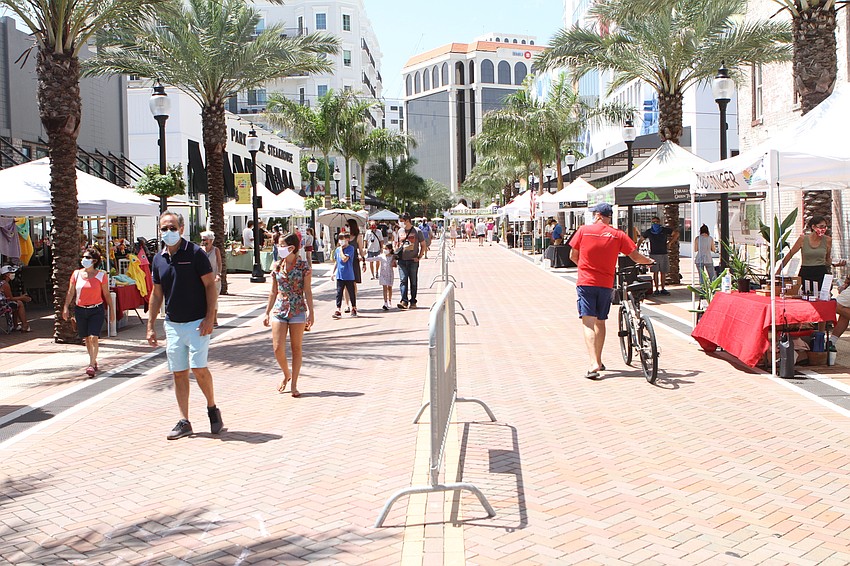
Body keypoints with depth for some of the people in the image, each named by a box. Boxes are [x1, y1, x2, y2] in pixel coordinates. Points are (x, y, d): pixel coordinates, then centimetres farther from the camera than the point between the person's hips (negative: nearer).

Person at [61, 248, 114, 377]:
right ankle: (94, 361, 28)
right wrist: (66, 307, 0)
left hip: (96, 310, -3)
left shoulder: (101, 275, -3)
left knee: (93, 337, -13)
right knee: (86, 338, 12)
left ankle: (91, 365, -12)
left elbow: (106, 294, 2)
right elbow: (70, 292, 7)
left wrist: (111, 309, 3)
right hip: (80, 310, 3)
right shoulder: (76, 274, 3)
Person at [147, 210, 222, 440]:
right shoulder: (158, 259, 8)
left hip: (197, 322, -5)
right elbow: (156, 294, 15)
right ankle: (184, 422, 12)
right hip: (172, 324, 5)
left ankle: (212, 408, 13)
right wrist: (150, 326, 11)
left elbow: (210, 285, -8)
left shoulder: (195, 253, -7)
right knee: (179, 373, 6)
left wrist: (209, 318, -16)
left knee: (198, 368, -11)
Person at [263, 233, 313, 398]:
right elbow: (273, 292, 13)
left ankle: (294, 384, 14)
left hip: (298, 310, -3)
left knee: (296, 348, 5)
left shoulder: (303, 266, -5)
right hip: (279, 310, 3)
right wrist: (267, 312, 14)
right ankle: (287, 374, 24)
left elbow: (307, 291, -3)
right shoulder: (276, 266, 5)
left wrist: (311, 313, -7)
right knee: (278, 348, -4)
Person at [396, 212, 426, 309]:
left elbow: (423, 245, 4)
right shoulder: (400, 231, 10)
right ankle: (404, 301, -15)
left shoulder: (417, 231, -2)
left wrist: (419, 257, -4)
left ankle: (413, 302, 15)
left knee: (413, 282, 6)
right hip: (402, 260, 2)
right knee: (403, 281, -9)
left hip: (413, 261, -2)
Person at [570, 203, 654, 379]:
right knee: (600, 322, 17)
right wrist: (650, 261, 23)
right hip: (606, 284, 2)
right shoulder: (618, 235, 1)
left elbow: (573, 256, 6)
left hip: (586, 283, -2)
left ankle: (593, 364, -22)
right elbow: (635, 256, 1)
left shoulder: (584, 230, -1)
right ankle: (598, 362, 26)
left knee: (588, 323, -6)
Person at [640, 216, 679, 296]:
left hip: (663, 254, 1)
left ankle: (663, 289, 10)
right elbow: (641, 239, 17)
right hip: (653, 254, -1)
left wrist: (670, 242, 7)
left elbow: (676, 233, 13)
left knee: (663, 272, 3)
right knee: (655, 272, -2)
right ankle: (657, 289, 2)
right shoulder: (648, 232, 5)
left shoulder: (665, 230, 3)